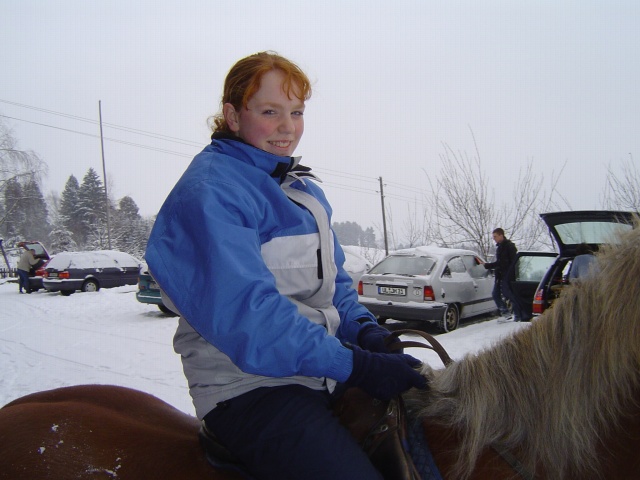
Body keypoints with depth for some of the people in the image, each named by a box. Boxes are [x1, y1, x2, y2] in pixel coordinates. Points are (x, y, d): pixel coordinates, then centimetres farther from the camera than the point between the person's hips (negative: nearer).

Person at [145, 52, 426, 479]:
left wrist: (366, 332, -4)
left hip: (319, 374, 9)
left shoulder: (305, 189, 13)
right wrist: (354, 365, -24)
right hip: (249, 385, -8)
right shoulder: (209, 191, -14)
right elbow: (243, 310, -24)